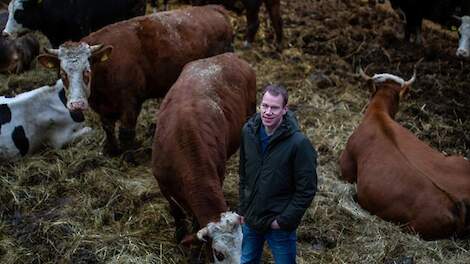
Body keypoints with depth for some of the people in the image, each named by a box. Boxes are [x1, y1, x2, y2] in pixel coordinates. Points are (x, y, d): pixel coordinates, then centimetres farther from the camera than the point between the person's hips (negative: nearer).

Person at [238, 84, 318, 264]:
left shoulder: (299, 143, -22)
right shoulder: (248, 131, -6)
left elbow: (306, 190, -17)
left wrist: (284, 220, -15)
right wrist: (243, 209, 8)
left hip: (280, 227, -5)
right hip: (251, 219, 5)